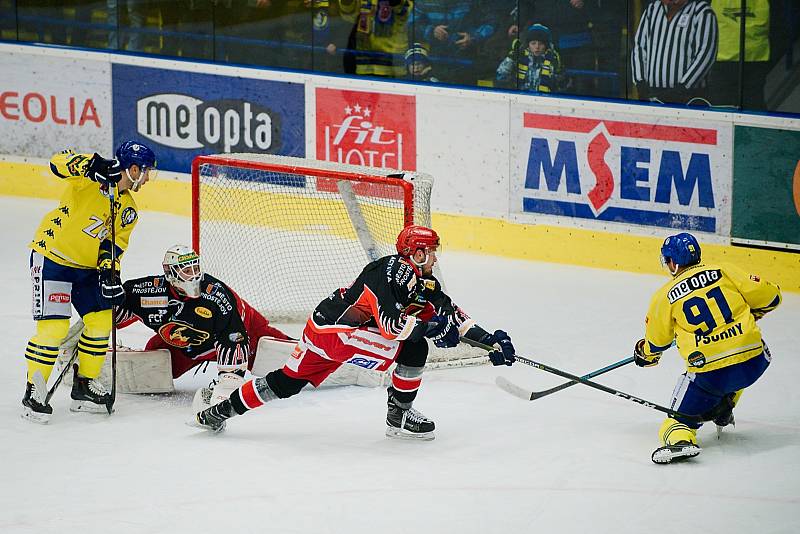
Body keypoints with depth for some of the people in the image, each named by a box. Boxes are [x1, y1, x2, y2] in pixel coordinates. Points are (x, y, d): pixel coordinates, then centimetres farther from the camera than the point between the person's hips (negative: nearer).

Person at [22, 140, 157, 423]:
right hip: (52, 257, -8)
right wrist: (91, 165, -47)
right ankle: (34, 392, -2)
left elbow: (114, 244, 5)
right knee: (53, 327, -13)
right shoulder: (92, 178, -16)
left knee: (101, 322, 5)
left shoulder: (129, 210, 7)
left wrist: (109, 270, -14)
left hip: (87, 266, 8)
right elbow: (59, 162, -30)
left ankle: (85, 384, 21)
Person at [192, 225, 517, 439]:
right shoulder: (388, 272, -21)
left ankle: (219, 412, 23)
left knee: (287, 382, 17)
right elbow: (388, 322, -31)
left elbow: (450, 313, 11)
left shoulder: (423, 282, 9)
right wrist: (430, 327, -30)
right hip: (334, 330, -9)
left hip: (326, 328, 9)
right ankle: (399, 416, 0)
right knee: (413, 348, -13)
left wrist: (487, 339, 3)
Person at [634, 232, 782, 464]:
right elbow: (769, 296, 5)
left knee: (681, 416, 14)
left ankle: (680, 439, -20)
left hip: (709, 373, -2)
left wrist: (644, 355, 39)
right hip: (753, 363, 2)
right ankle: (722, 409, 31)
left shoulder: (665, 296, 5)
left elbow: (656, 342, 17)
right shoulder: (724, 272, 6)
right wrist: (750, 312, 26)